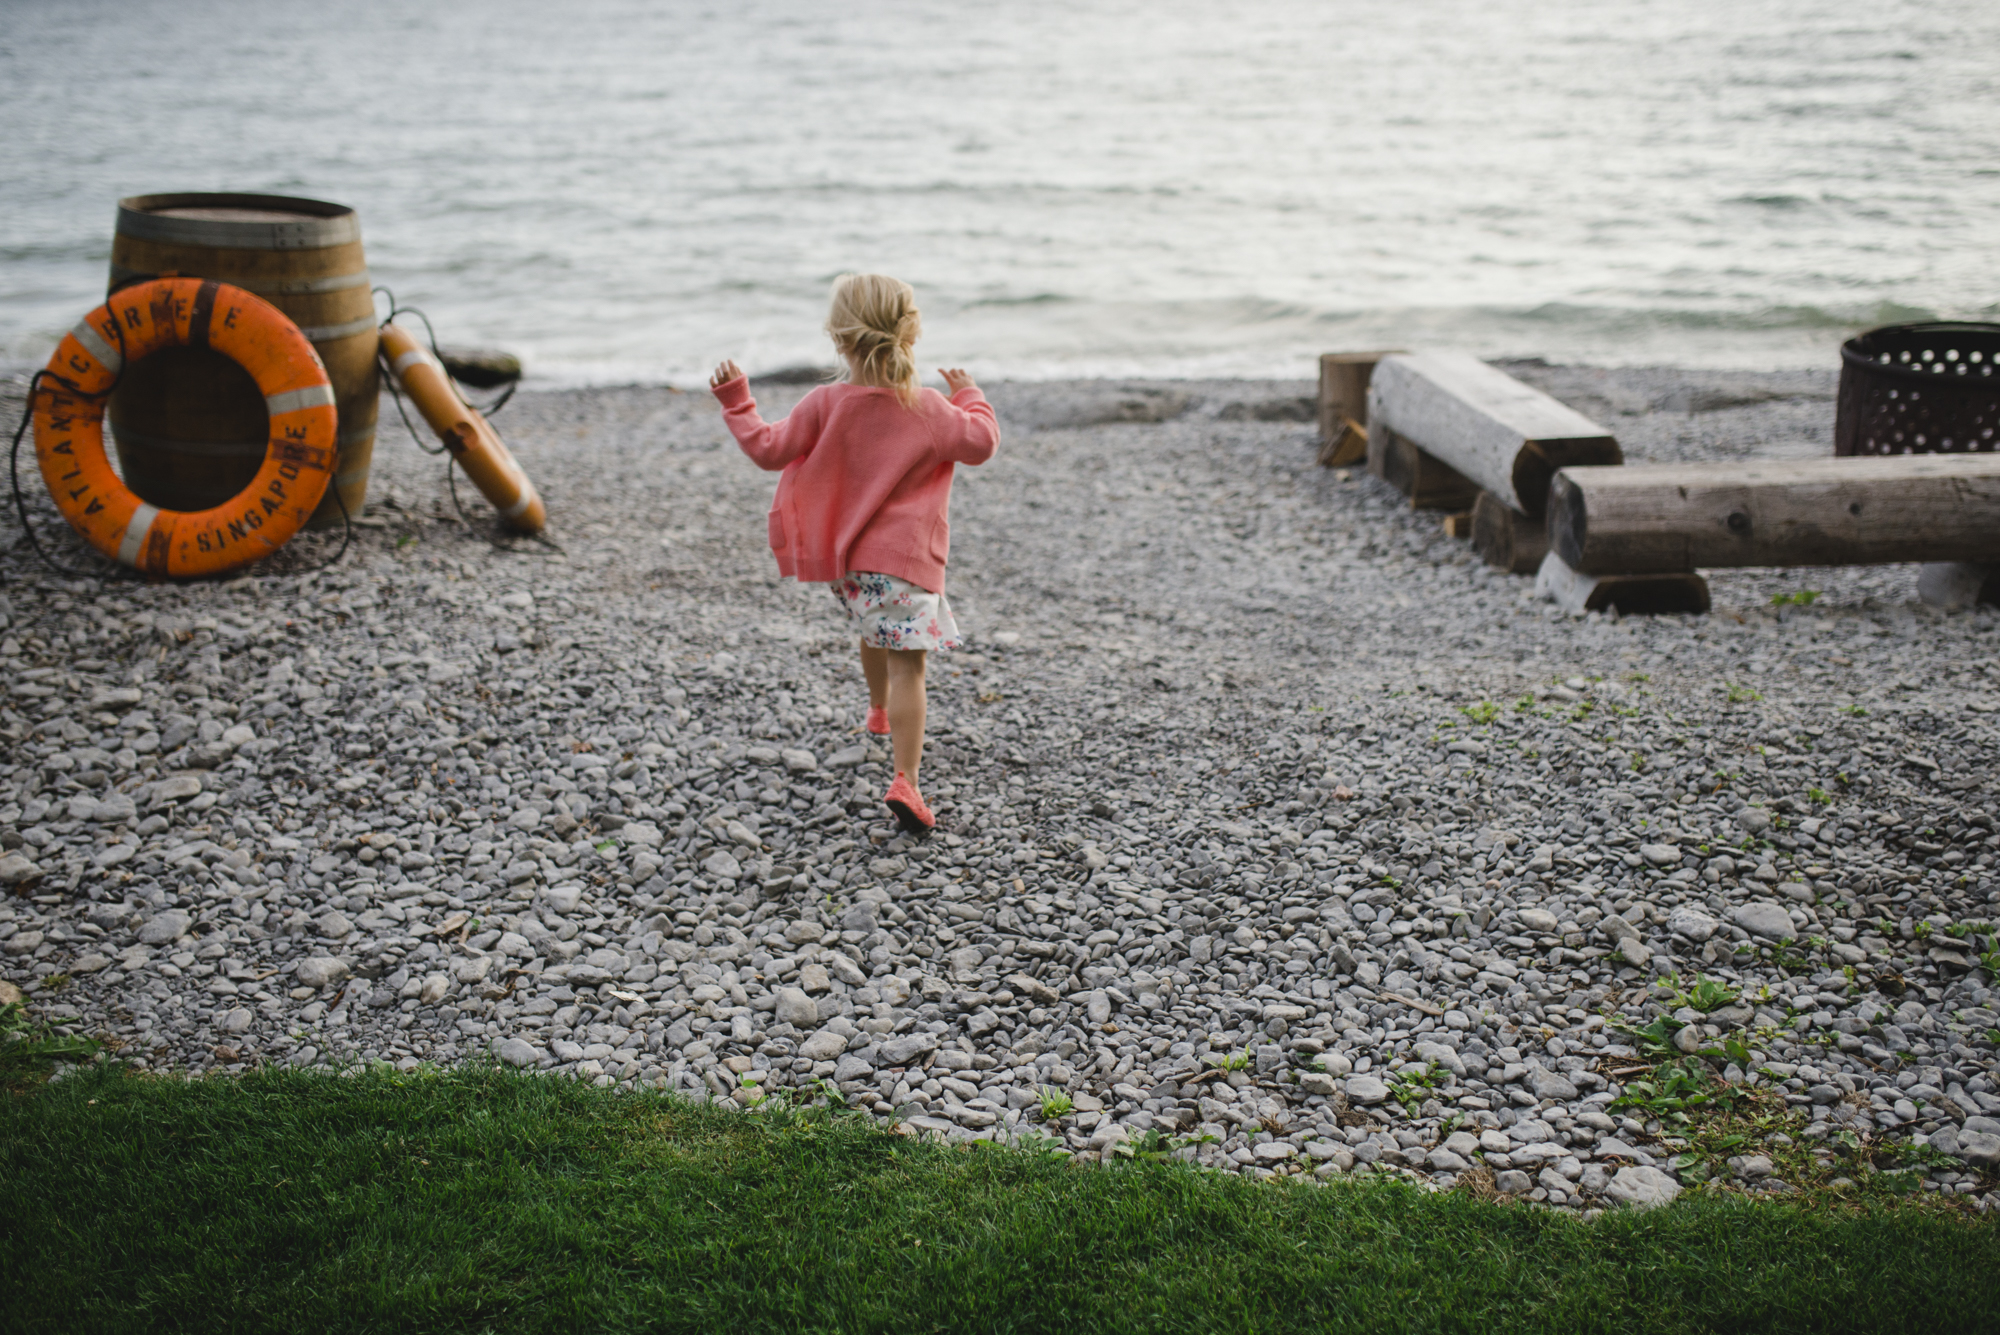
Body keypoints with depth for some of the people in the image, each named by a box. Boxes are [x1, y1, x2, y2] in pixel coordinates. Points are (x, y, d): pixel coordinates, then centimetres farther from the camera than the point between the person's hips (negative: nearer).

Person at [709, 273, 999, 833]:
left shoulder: (825, 405, -4)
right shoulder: (929, 409, -7)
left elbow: (769, 449, -2)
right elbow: (980, 443, -2)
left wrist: (736, 403, 12)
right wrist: (970, 398, 15)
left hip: (846, 558, 5)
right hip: (905, 558, -4)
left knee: (875, 633, 32)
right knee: (907, 664, -9)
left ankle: (880, 711, 58)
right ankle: (905, 782, -19)